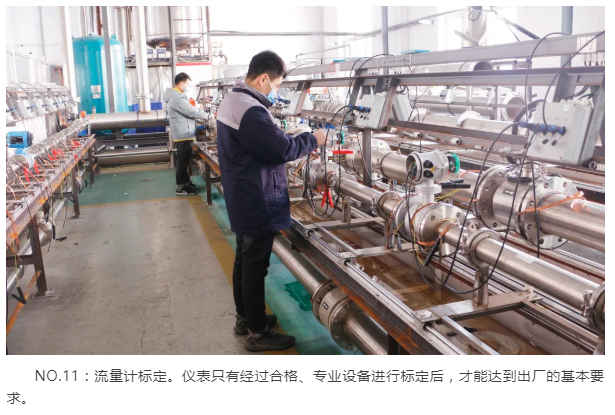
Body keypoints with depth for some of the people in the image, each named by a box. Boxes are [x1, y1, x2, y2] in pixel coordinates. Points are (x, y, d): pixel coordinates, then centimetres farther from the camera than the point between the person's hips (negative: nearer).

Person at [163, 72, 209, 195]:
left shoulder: (175, 95, 14)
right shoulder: (177, 97, -21)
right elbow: (191, 111, -20)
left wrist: (198, 118, 12)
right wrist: (208, 116, -8)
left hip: (182, 133, 10)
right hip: (183, 135, -10)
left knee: (183, 161, 18)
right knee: (183, 161, -2)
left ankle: (185, 182, 29)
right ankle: (180, 187, 6)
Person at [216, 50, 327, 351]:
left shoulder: (231, 100, 10)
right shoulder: (250, 110, -24)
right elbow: (282, 148, -24)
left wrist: (299, 146, 6)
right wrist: (312, 140, -8)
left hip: (242, 200, 11)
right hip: (258, 204, -11)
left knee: (244, 259, 19)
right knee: (255, 266, 0)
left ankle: (245, 317, 35)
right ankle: (258, 333, 13)